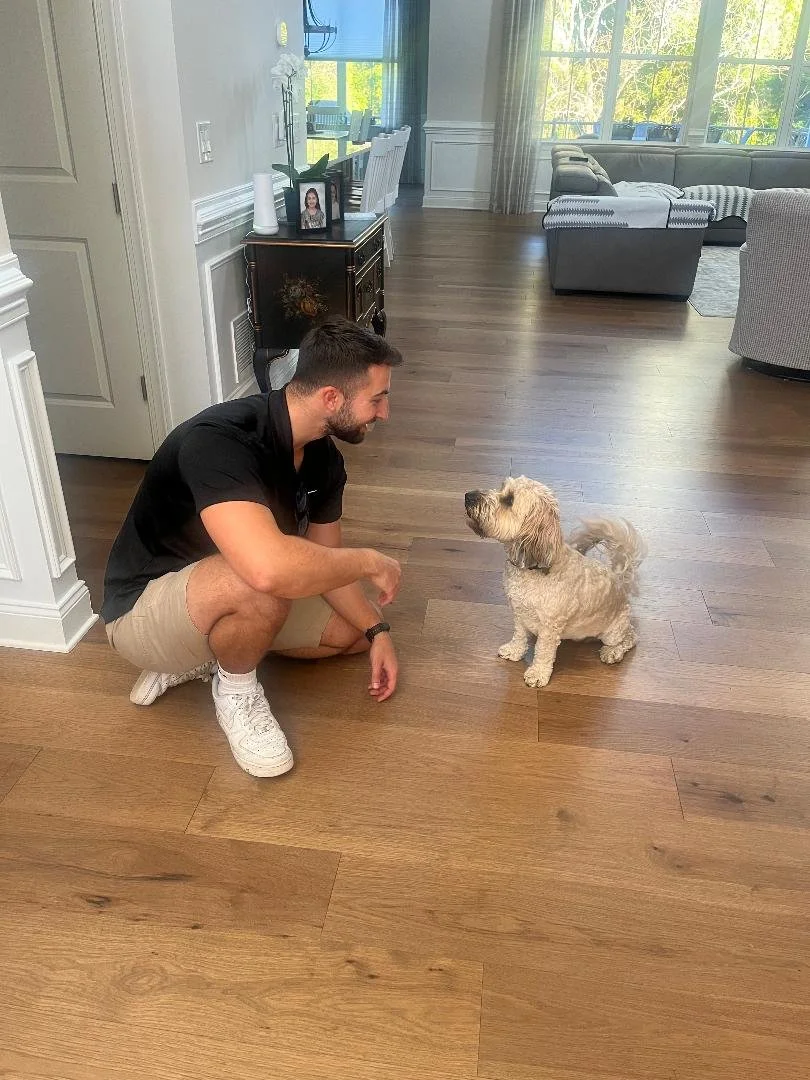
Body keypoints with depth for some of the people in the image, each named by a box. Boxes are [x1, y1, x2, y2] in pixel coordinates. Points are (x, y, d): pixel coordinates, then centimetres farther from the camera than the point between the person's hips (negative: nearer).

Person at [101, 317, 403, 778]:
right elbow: (269, 568, -49)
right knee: (261, 584, -38)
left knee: (356, 628, 9)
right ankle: (235, 688, -5)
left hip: (232, 597, 8)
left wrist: (377, 630, -4)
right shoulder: (219, 440, -34)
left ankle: (202, 657, 11)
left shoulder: (324, 458, -7)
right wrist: (370, 561, -33)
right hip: (144, 608, -8)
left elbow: (324, 560, 5)